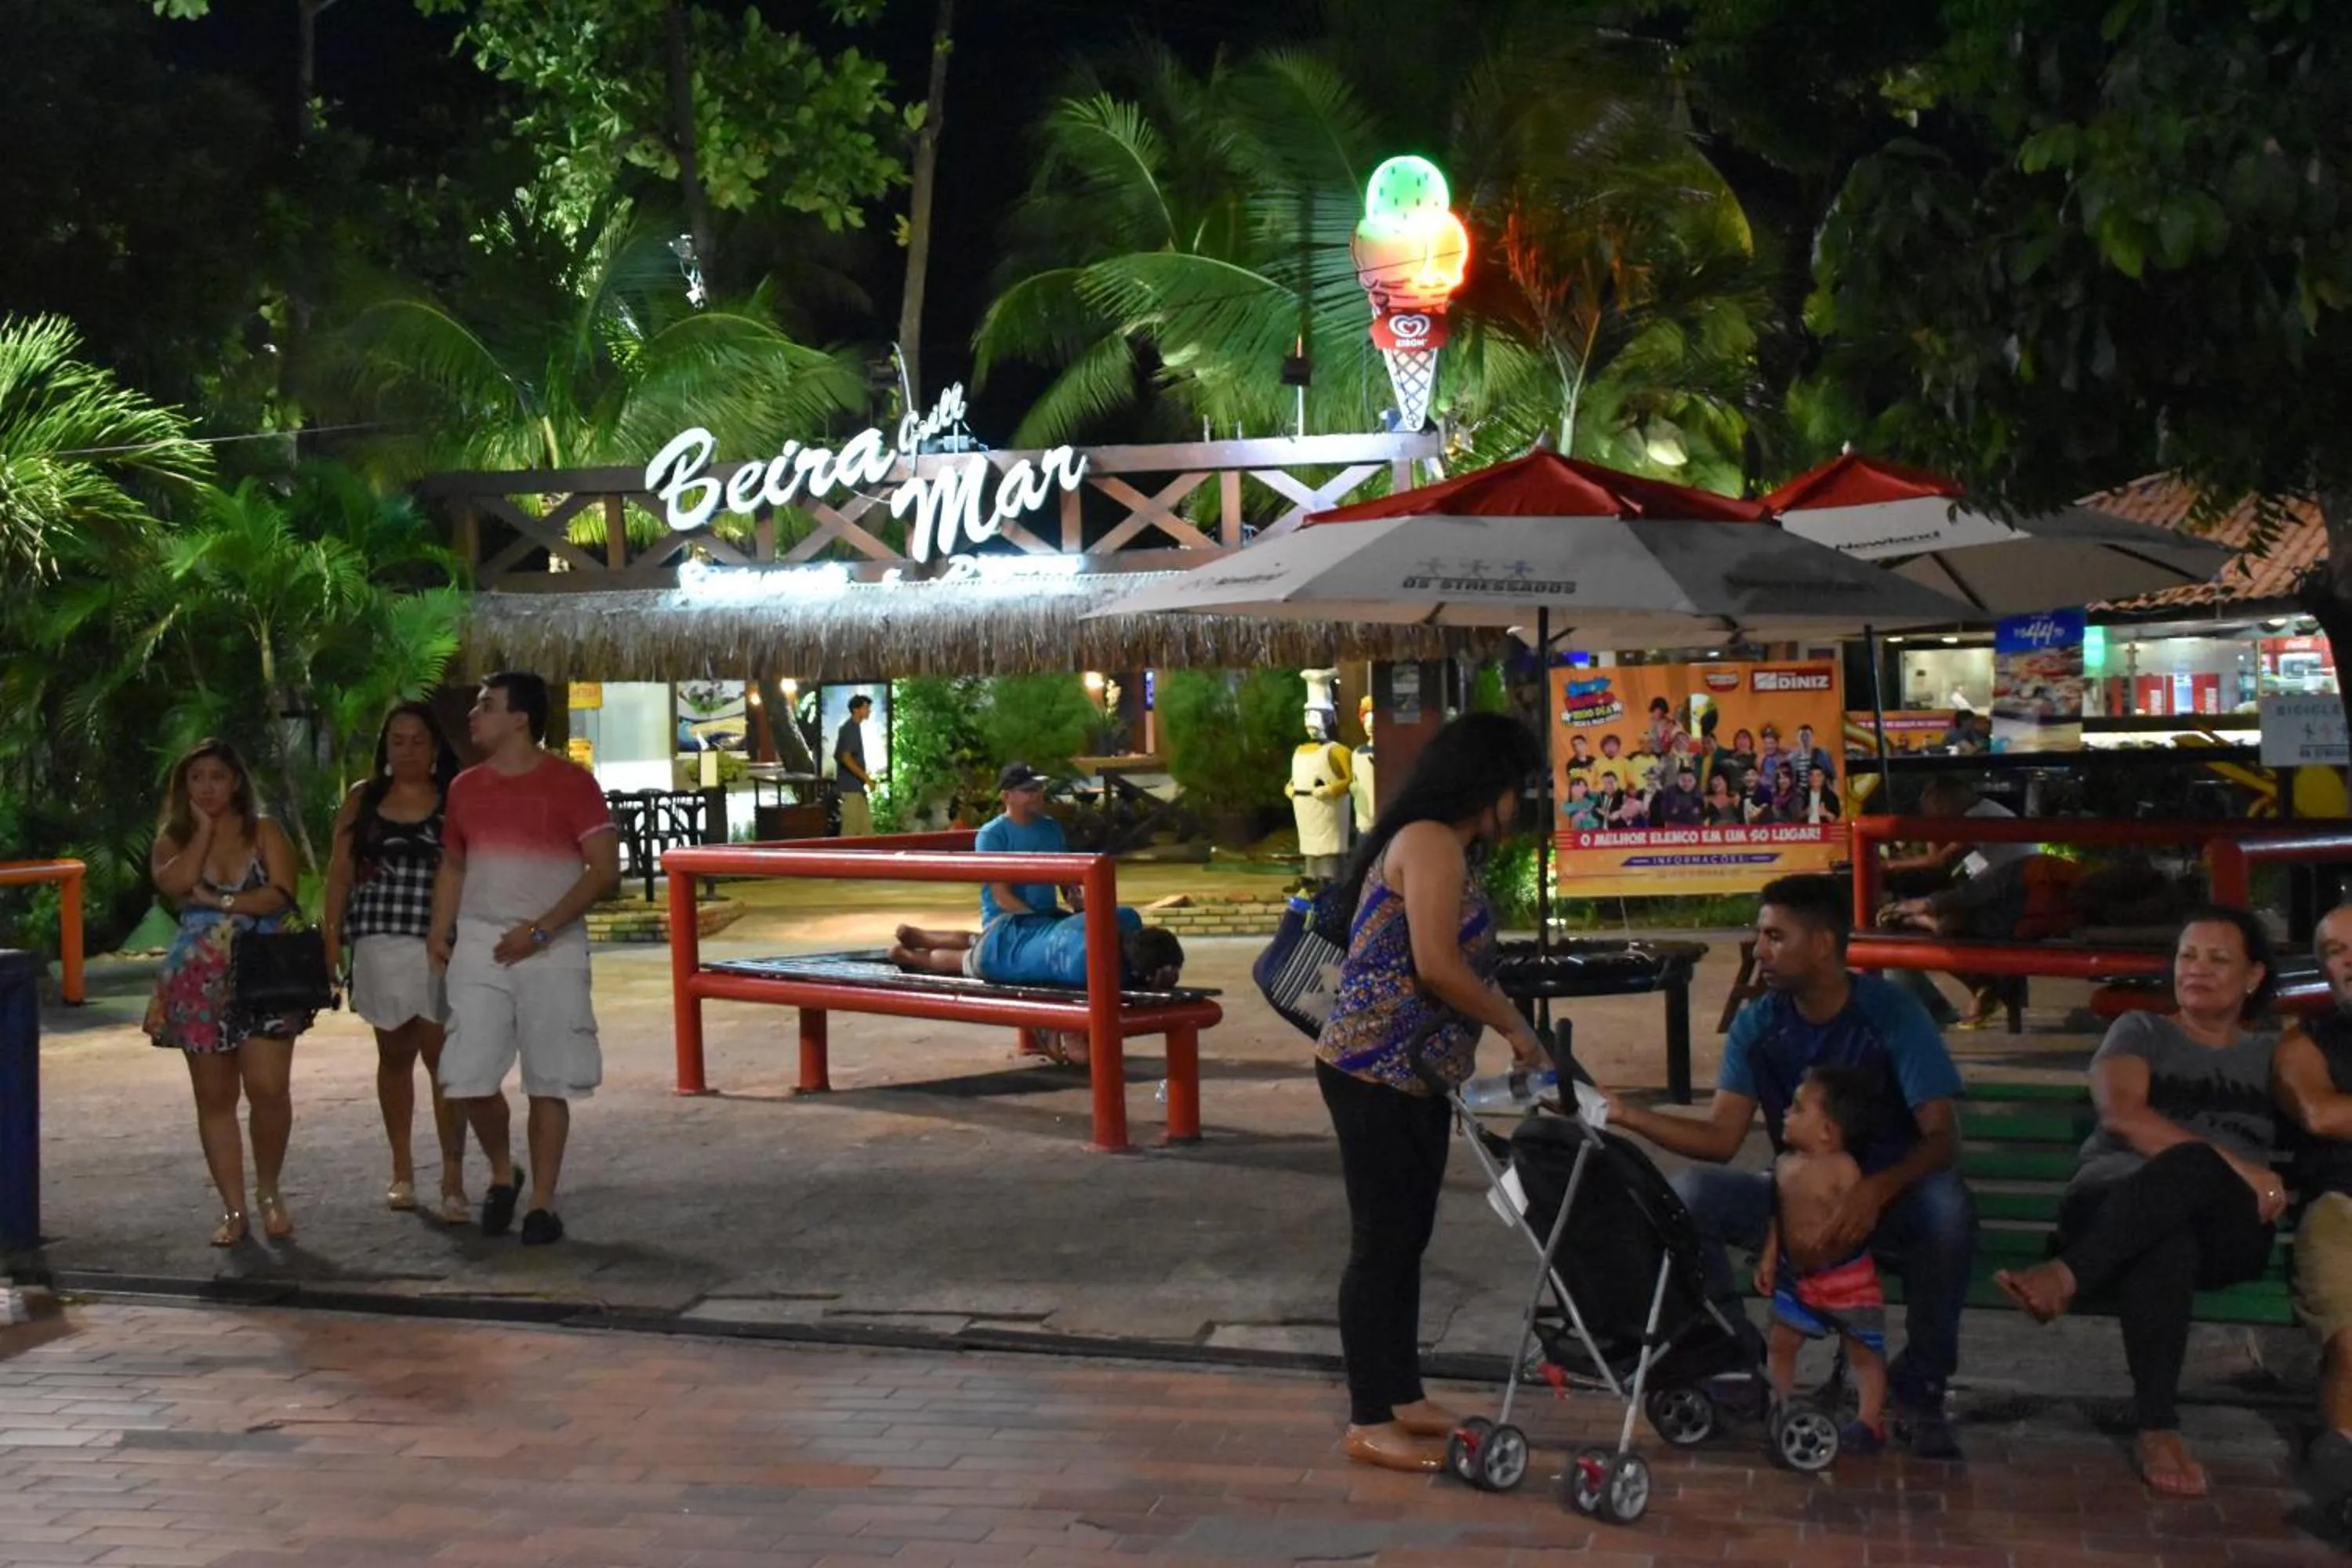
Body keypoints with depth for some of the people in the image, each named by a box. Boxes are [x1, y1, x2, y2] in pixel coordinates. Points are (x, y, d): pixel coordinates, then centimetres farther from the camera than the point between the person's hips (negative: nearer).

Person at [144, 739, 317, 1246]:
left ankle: (268, 1192, 11)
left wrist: (218, 900, -10)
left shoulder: (264, 833, 6)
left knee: (269, 1088, -11)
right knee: (215, 1098, 5)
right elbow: (173, 882, -12)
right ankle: (233, 1209, 11)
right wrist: (203, 829, -6)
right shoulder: (172, 839, 10)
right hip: (198, 984, 2)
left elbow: (281, 895, -8)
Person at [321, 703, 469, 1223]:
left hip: (439, 945, -3)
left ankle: (453, 1182, -8)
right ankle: (402, 1171, 24)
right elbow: (339, 872, 11)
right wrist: (331, 940, 5)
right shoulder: (362, 800, 10)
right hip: (379, 942, 3)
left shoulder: (454, 802, 2)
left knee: (441, 1054, -9)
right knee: (394, 1053, 12)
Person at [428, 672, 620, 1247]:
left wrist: (541, 929, -15)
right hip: (479, 946, 4)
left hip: (552, 948, -4)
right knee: (469, 1079, -4)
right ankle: (502, 1173, 21)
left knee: (549, 1083, 0)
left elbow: (605, 867, -8)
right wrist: (439, 932, 4)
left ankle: (543, 1204, 9)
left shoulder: (570, 783, -5)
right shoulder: (465, 787, 11)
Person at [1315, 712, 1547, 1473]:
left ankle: (1402, 1399, 25)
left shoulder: (1448, 849, 18)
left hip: (1411, 1076, 10)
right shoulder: (1431, 842, -14)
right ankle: (1369, 1424, 3)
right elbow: (1436, 965, -21)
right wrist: (1514, 1026, -11)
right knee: (1381, 1244, -4)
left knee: (1405, 1241, 15)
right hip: (1374, 1074, -10)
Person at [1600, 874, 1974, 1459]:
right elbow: (1722, 1138, -4)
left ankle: (1918, 1390, -16)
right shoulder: (1758, 1025, -3)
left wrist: (1875, 1190, -41)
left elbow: (1942, 1136, -22)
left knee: (1947, 1208, -37)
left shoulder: (1892, 1016, -15)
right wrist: (1627, 1114, -18)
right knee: (1690, 1194, -22)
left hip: (1888, 1199, -3)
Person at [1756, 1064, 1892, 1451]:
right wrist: (1768, 1257, 10)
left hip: (1846, 1277, -7)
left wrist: (1829, 1234, -41)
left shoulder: (1842, 1168, -21)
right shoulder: (1786, 1165, 3)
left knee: (1864, 1350, 4)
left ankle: (1870, 1422, 9)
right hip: (1797, 1275, 7)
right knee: (1781, 1342, 13)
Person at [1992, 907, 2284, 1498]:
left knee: (2193, 1169, -37)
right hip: (2115, 1197, -1)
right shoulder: (2140, 1031, 15)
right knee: (2164, 1242, -40)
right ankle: (2158, 1429, -43)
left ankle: (2066, 1276, -41)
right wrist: (2235, 1164, -14)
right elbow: (2122, 1115, -5)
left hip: (2229, 1228, 1)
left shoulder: (2273, 1054, 24)